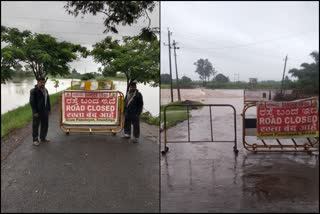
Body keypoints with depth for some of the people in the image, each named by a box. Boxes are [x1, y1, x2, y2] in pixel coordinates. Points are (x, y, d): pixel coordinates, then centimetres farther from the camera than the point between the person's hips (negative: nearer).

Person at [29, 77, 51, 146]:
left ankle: (43, 138, 26)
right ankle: (35, 140, 11)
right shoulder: (33, 91, -10)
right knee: (35, 126, 2)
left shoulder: (45, 90, 12)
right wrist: (35, 112, -18)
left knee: (45, 125, 13)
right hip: (37, 112, -7)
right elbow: (32, 102, -14)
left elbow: (48, 100, 19)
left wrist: (49, 109, 13)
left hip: (45, 111, 7)